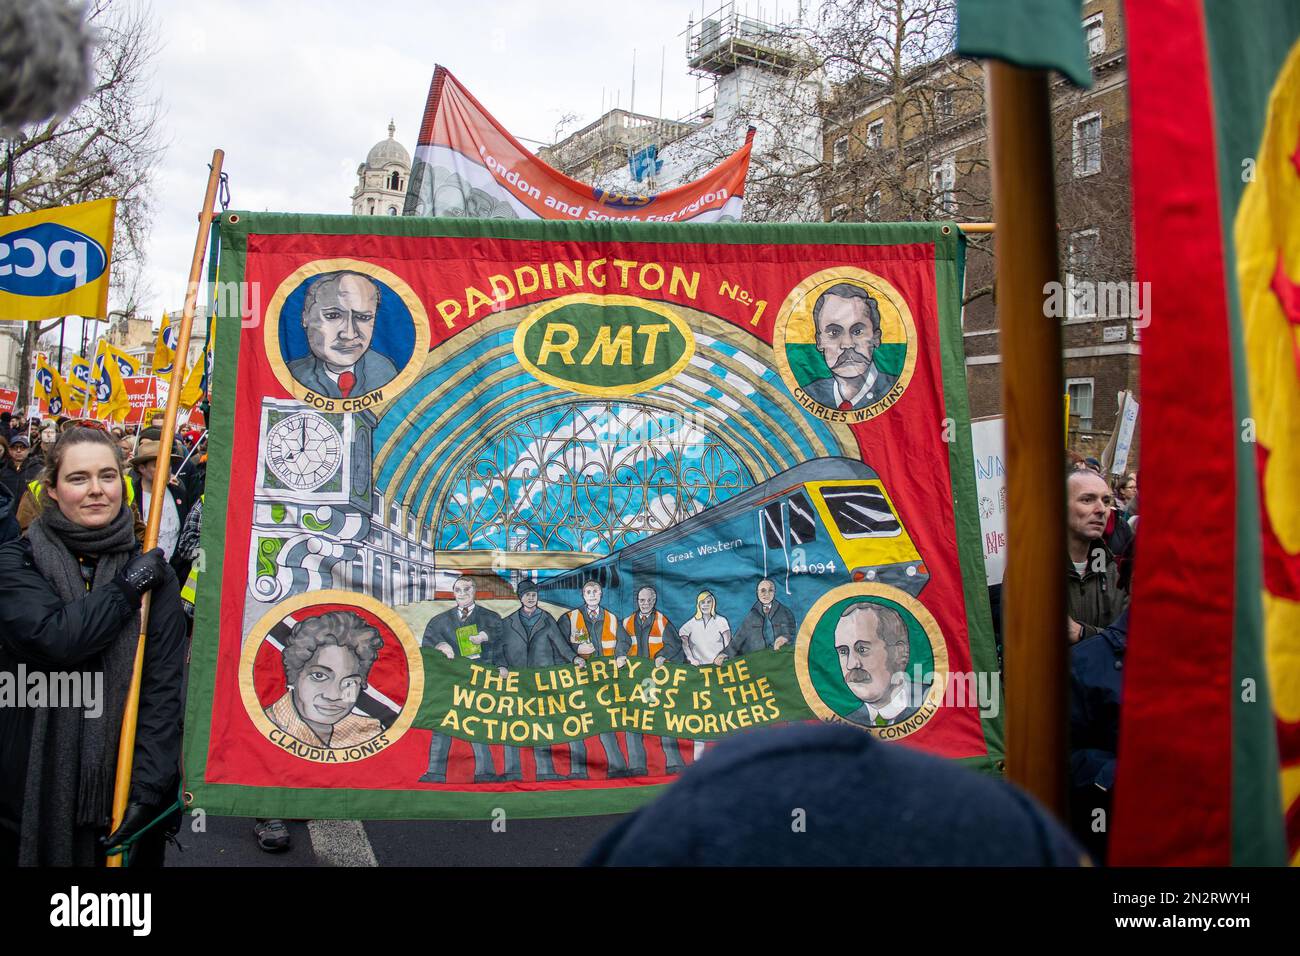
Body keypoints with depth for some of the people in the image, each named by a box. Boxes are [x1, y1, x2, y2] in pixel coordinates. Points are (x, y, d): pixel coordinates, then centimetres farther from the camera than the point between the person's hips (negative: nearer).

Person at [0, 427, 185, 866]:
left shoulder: (152, 571, -2)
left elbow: (164, 686, -8)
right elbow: (54, 639, -23)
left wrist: (149, 788, -16)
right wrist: (128, 585, -13)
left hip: (124, 781, 1)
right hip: (36, 787, -1)